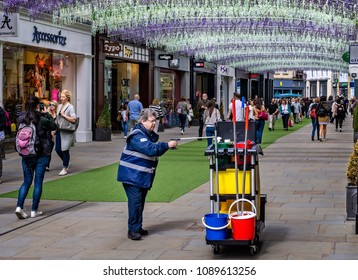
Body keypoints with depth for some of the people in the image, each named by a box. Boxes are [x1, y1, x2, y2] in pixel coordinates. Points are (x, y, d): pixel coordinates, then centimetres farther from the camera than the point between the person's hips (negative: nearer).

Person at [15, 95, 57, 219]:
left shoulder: (21, 119, -5)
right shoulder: (41, 119, -15)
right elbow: (54, 126, 0)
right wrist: (47, 114, 9)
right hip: (42, 154, -3)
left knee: (27, 181, 13)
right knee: (38, 182, 6)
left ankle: (19, 207, -3)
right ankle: (34, 210, 9)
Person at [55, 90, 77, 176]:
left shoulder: (70, 107, -8)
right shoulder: (59, 106, 14)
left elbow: (73, 120, -16)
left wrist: (64, 115, -17)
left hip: (66, 132, -7)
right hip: (59, 131, 7)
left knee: (65, 150, -2)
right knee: (57, 149, 6)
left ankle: (65, 168, 10)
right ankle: (67, 162, 29)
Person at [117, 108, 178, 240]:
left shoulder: (150, 135, 11)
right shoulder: (137, 135, -19)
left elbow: (156, 151, 17)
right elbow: (150, 149, -29)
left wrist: (167, 146, 2)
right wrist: (167, 145, -26)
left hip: (143, 176, 9)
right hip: (132, 175, -9)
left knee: (141, 201, 13)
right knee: (135, 202, -11)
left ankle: (138, 227, 22)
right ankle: (133, 230, -7)